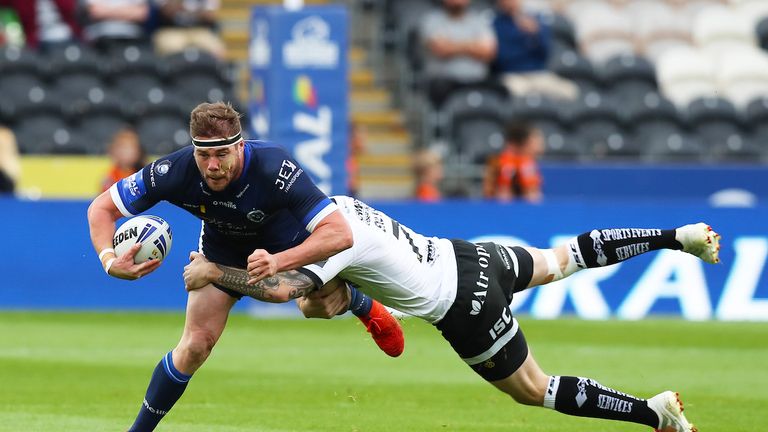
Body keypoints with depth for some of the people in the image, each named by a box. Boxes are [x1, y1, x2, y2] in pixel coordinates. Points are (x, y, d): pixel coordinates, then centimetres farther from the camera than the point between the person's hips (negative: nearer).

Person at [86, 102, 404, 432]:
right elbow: (101, 208, -25)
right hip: (222, 246, 0)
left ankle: (367, 308, 28)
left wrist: (278, 262, -59)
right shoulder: (175, 171, -36)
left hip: (285, 240, 0)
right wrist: (110, 260, -44)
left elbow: (340, 233, -47)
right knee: (196, 345, -10)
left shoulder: (274, 168, -43)